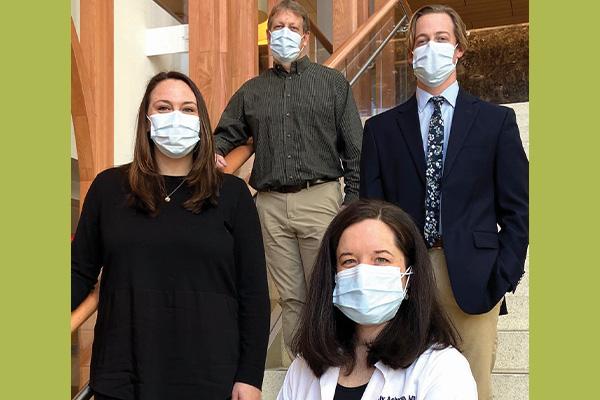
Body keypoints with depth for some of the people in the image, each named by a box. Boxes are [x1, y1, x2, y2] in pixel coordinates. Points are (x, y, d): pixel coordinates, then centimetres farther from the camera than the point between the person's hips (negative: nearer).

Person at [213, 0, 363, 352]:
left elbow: (354, 149, 4)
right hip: (271, 204, 3)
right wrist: (213, 154, -2)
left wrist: (353, 202, -4)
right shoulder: (252, 91, 17)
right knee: (291, 298, 8)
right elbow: (226, 134, 22)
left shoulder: (333, 82, 9)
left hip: (319, 199, -3)